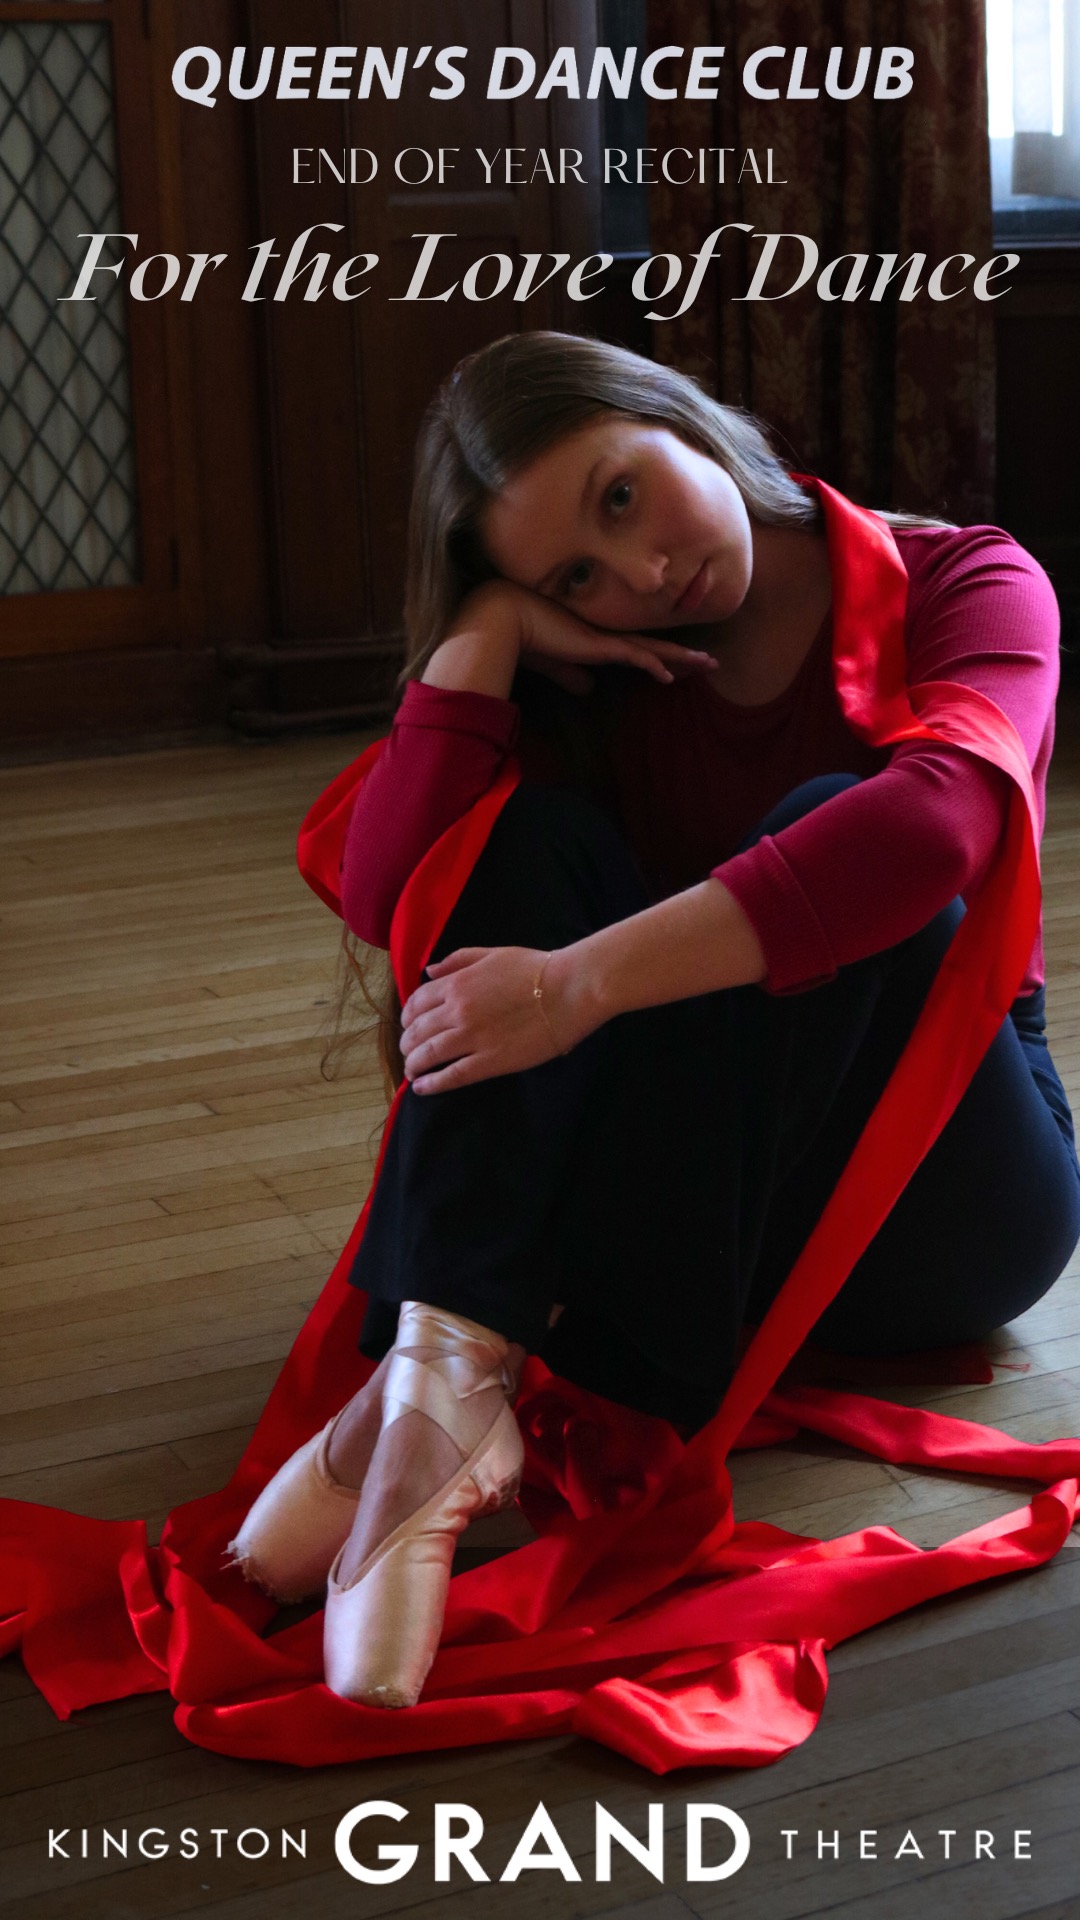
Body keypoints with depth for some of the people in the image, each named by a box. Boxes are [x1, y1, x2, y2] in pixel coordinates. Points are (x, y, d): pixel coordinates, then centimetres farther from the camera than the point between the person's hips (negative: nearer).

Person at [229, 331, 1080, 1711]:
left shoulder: (967, 587, -6)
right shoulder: (602, 684, 5)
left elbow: (934, 824, -31)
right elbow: (384, 900, -12)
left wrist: (583, 983, -38)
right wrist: (485, 635, -15)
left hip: (944, 1201, -3)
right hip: (712, 1201, 3)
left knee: (821, 832, -29)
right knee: (535, 835, -18)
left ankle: (460, 1394, -37)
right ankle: (441, 1363, -39)